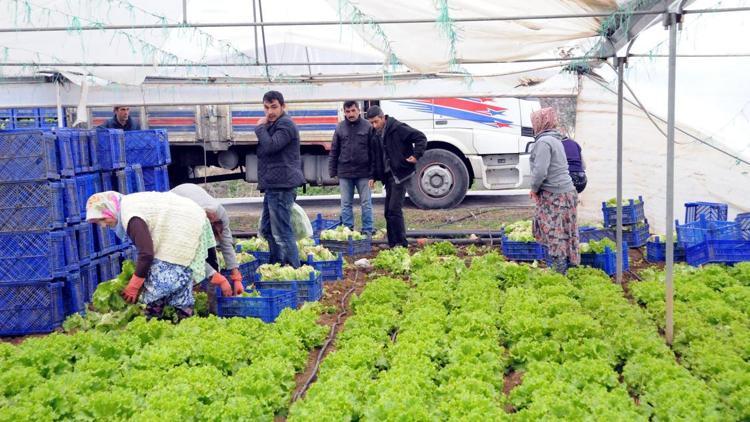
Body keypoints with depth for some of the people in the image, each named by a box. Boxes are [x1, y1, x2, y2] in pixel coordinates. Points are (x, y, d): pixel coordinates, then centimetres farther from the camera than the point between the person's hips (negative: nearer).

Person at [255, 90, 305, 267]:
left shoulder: (285, 124, -9)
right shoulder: (272, 125, 22)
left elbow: (271, 146, -22)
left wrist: (260, 128, -9)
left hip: (281, 186, -11)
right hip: (273, 186, 11)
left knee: (282, 232, -11)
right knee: (267, 229, 17)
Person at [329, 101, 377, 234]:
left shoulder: (368, 127, -2)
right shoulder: (340, 128, 5)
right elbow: (334, 151, 9)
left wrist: (373, 172, -6)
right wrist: (332, 171, 5)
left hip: (363, 173, -2)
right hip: (344, 173, 2)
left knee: (366, 203, 4)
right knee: (346, 204, 8)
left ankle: (367, 231, 12)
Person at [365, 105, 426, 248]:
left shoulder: (398, 128, -13)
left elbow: (421, 138, -12)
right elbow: (375, 158, 20)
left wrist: (416, 155, -19)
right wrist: (374, 176, 15)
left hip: (400, 174, -8)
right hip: (388, 176, 8)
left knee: (394, 209, -12)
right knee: (389, 211, 9)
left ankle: (401, 243, -5)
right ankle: (392, 243, 16)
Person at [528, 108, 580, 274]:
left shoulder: (543, 141, -16)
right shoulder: (555, 140, 16)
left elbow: (540, 171, -22)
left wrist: (534, 188, -5)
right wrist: (537, 188, 15)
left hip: (555, 195, -9)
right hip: (565, 190, 9)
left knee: (555, 235, -5)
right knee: (561, 234, 13)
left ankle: (560, 272, -2)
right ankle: (567, 265, 18)